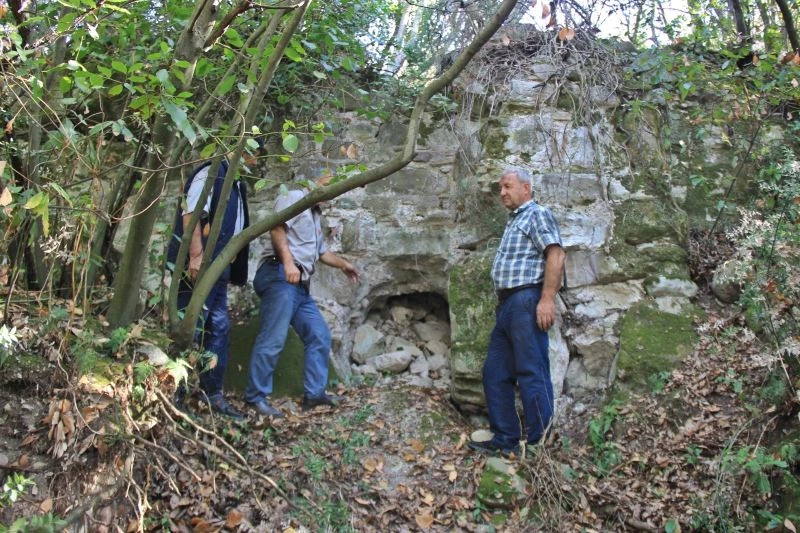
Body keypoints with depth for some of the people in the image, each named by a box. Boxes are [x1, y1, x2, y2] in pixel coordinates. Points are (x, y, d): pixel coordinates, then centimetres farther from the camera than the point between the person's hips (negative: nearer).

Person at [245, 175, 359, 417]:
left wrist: (344, 265, 47)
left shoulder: (314, 215, 30)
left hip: (300, 286, 10)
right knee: (273, 339, -12)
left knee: (320, 336, 8)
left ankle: (314, 393, 13)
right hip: (280, 276, -10)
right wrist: (288, 262, -28)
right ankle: (256, 396, -6)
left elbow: (321, 250, 43)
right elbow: (277, 228, -17)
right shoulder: (294, 197, 1)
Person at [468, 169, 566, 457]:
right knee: (495, 372, 9)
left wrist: (547, 299, -22)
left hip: (527, 300, -10)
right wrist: (502, 303, 14)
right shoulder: (513, 221, 25)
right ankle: (505, 439, 14)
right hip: (507, 304, 10)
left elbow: (556, 255, -14)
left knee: (532, 373, -8)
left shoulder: (537, 214, -2)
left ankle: (539, 443, -3)